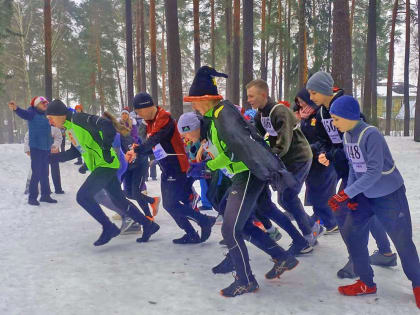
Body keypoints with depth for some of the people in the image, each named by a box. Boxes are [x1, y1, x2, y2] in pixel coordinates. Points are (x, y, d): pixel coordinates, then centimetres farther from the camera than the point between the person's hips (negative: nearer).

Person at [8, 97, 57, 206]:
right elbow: (24, 114, -30)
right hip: (36, 147, -7)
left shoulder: (46, 115, 12)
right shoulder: (32, 113, -7)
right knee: (36, 173, -8)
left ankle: (45, 195, 23)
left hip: (46, 148, 7)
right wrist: (16, 109, -50)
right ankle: (32, 197, 0)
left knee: (45, 173, 13)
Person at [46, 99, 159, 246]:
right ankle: (149, 225, 23)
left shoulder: (78, 118, -13)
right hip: (102, 167, 10)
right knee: (119, 200, 13)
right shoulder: (70, 128, 16)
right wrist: (54, 157, 18)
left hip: (106, 164, -10)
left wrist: (106, 149, -24)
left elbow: (107, 125, -24)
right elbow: (75, 151, 25)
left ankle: (109, 228, -1)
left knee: (83, 196, -13)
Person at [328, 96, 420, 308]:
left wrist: (346, 193, -25)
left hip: (389, 195, -7)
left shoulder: (370, 135, -26)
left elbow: (374, 171, -28)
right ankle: (366, 283, 18)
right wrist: (349, 195, -7)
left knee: (402, 240, 4)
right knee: (353, 234, 3)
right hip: (364, 195, 7)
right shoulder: (346, 136, -3)